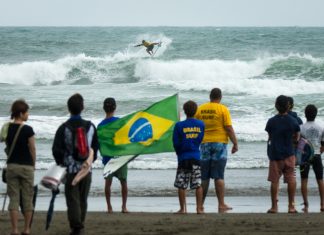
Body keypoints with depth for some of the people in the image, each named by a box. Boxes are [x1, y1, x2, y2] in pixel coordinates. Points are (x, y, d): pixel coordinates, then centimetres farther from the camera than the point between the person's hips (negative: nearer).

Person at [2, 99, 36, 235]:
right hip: (26, 166, -4)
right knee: (27, 199, 8)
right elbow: (32, 149, -6)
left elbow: (7, 146, 9)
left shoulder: (7, 128, 0)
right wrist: (33, 165, 8)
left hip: (11, 166, 4)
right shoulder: (28, 130, -13)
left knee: (13, 198, 5)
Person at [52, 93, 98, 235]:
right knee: (83, 199, 15)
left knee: (73, 200, -1)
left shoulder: (64, 128, -9)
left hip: (71, 169, -3)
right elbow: (95, 147, 10)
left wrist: (61, 163, 7)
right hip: (86, 169, 3)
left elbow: (56, 149, -9)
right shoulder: (90, 127, 2)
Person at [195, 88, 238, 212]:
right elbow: (229, 128, -9)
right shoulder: (223, 109, -6)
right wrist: (235, 144, -2)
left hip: (204, 143, 3)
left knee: (204, 177, 9)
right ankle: (221, 204, -4)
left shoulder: (200, 109, 4)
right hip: (219, 142, -3)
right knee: (219, 176, -2)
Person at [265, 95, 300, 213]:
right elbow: (296, 138, 6)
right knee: (291, 179, 4)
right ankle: (291, 206, 2)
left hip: (275, 154, 0)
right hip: (289, 154, 0)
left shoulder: (271, 121, -4)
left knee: (274, 181, 5)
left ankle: (274, 206, 6)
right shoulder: (293, 121, -4)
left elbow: (270, 138, 6)